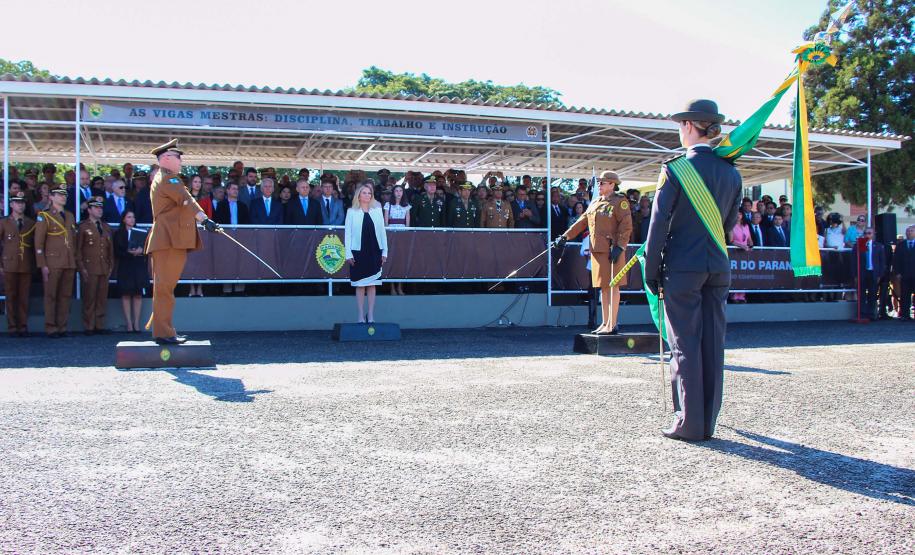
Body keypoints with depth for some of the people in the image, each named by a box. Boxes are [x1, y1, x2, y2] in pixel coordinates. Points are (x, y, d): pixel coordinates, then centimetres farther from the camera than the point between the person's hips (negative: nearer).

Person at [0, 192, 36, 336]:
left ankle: (23, 327, 6)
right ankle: (12, 327, 5)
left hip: (27, 266, 1)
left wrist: (34, 264, 4)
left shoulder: (31, 223, 10)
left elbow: (35, 245, 10)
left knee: (24, 297, 1)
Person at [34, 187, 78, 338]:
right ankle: (51, 328, 2)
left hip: (70, 263, 5)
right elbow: (38, 243, -3)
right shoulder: (44, 216, 1)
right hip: (53, 263, -5)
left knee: (66, 296, 5)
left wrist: (75, 260, 12)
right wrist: (42, 265, -9)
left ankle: (62, 327, 10)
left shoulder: (70, 216, 17)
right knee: (51, 296, -2)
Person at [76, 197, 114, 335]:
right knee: (89, 298, -3)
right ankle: (89, 327, 2)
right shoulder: (83, 227, 2)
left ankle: (100, 325, 11)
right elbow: (78, 249, -2)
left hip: (104, 269, 5)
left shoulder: (106, 227, 18)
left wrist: (111, 265, 11)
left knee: (102, 298, 5)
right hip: (89, 269, -5)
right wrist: (81, 268, -8)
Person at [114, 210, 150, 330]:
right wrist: (129, 252, -15)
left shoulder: (140, 233, 15)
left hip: (139, 266, 2)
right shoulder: (119, 234, 8)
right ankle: (129, 323, -5)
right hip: (125, 267, -2)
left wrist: (141, 251, -11)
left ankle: (136, 323, 0)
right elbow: (117, 252, 0)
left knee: (138, 294, -2)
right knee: (126, 294, -6)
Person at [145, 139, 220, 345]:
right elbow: (186, 200, -22)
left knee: (165, 287, 11)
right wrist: (205, 219, -33)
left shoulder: (161, 178, 26)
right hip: (170, 240, -11)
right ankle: (163, 333, -9)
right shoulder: (168, 178, -8)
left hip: (169, 240, 11)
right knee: (165, 286, -10)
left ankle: (162, 330, 16)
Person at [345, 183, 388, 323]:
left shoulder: (377, 210, 7)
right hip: (359, 252, -2)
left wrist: (384, 252, 2)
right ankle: (361, 315, 9)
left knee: (372, 285, 5)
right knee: (360, 285, 3)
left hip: (375, 252, 2)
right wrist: (348, 254, -7)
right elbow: (347, 233, 0)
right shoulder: (352, 211, 2)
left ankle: (371, 315, 11)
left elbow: (382, 231, 7)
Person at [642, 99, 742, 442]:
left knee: (685, 346, 0)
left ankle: (690, 423, 3)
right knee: (713, 345, 8)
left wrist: (652, 273, -3)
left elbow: (659, 224, -9)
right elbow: (729, 223, 15)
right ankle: (707, 422, 15)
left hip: (683, 268, -5)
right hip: (718, 268, 5)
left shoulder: (675, 169, -9)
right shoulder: (731, 172, 8)